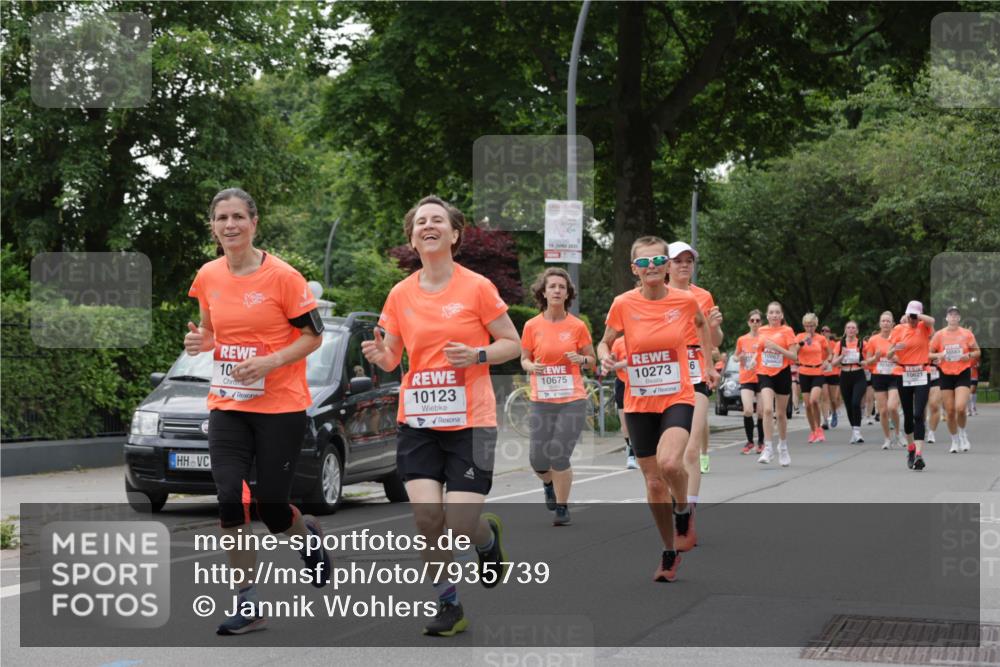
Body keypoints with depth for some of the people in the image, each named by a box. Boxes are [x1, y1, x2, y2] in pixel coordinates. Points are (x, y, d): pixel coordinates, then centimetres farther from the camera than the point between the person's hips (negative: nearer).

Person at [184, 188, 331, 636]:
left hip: (281, 407, -4)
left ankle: (307, 535, 38)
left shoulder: (282, 276, -10)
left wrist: (270, 362, -20)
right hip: (226, 406, 4)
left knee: (271, 508, 0)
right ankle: (248, 603, 2)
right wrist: (200, 341, -3)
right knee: (230, 498, -9)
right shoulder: (207, 277, 5)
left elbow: (313, 335, -6)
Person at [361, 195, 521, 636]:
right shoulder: (401, 294, 5)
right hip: (417, 420, 3)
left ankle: (489, 538, 31)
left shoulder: (477, 288, -4)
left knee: (460, 524, -7)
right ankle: (448, 606, 12)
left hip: (469, 421, -3)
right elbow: (391, 359, 12)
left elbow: (513, 344, 1)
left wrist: (476, 355, -17)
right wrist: (378, 355, -11)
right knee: (426, 518, -8)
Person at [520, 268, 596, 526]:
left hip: (572, 400, -1)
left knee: (559, 456, -9)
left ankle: (562, 507, 12)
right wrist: (532, 367, -11)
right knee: (538, 460, -1)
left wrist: (581, 359, -12)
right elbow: (524, 359, 11)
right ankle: (549, 484, 35)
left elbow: (592, 360, 10)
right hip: (541, 401, 1)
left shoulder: (577, 326, 0)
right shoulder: (532, 326, 1)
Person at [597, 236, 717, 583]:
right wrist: (605, 357, -16)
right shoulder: (623, 304, -7)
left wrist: (708, 364, 17)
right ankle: (670, 551, 26)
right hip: (639, 403, 2)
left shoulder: (685, 300, -6)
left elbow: (702, 324, 17)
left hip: (677, 398, -2)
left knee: (669, 462, -29)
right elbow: (605, 342, 5)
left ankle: (684, 511, 3)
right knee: (653, 482, 7)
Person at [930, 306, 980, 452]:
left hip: (963, 373, -1)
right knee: (950, 411, 3)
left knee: (960, 408, -18)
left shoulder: (967, 334, 0)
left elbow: (977, 351, 9)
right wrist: (938, 355, -14)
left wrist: (969, 355, -11)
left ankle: (963, 434, 9)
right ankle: (955, 441, 20)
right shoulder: (939, 335, 1)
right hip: (946, 374, 1)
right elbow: (928, 354, 6)